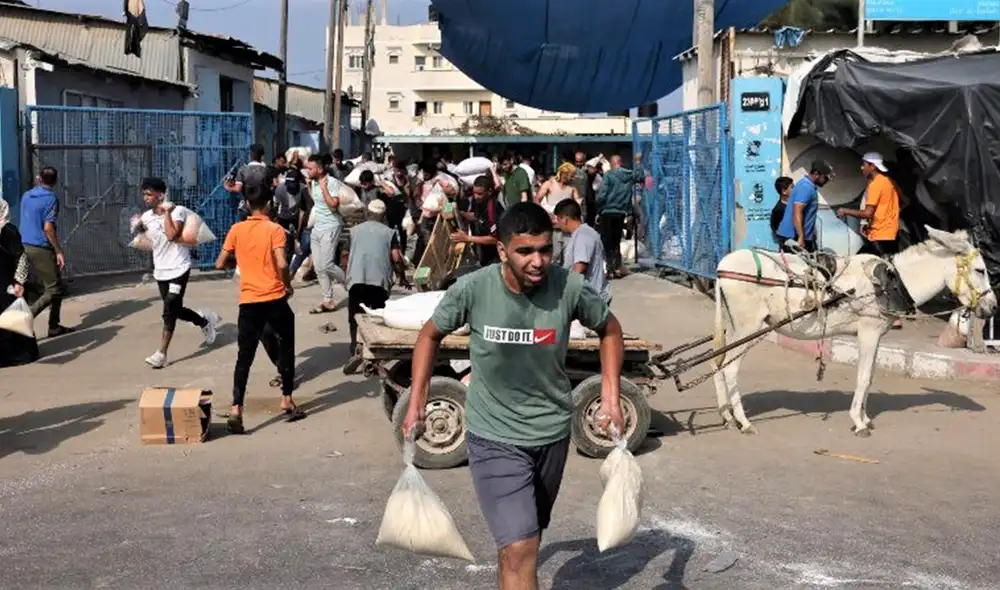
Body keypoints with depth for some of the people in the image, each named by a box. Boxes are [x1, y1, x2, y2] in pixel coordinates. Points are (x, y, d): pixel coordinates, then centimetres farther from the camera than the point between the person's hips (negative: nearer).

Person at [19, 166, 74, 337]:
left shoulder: (26, 196, 10)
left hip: (26, 246, 8)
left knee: (50, 287, 15)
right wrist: (59, 251, -16)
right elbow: (48, 228, -20)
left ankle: (54, 326, 16)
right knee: (55, 289, -2)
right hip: (42, 248, -8)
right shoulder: (51, 199, -13)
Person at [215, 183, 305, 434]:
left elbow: (219, 264, 6)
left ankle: (236, 410, -9)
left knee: (244, 357, 3)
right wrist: (288, 284, 1)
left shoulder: (236, 230, 4)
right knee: (286, 349, 18)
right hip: (275, 300, -2)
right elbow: (282, 264, -18)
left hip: (249, 302, 2)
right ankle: (287, 402, 22)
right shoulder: (275, 229, -6)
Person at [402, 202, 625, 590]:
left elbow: (609, 329, 4)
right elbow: (431, 336, 0)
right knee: (519, 548, -14)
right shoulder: (472, 289, -20)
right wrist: (416, 403, -3)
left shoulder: (570, 288, -17)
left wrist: (611, 398, -2)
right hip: (494, 435, -3)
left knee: (527, 535, 24)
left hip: (552, 430, 3)